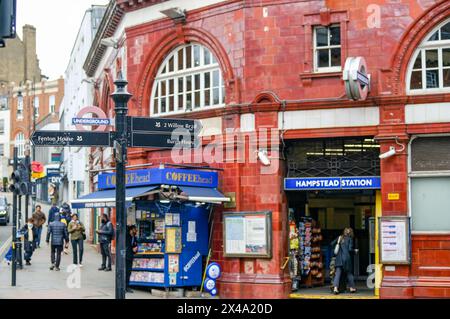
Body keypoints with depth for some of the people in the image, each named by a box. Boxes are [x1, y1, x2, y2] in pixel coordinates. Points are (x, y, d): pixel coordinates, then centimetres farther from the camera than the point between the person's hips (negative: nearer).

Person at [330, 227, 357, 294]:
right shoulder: (350, 239, 0)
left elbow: (332, 244, 9)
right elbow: (350, 249, -8)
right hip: (347, 258, -3)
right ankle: (352, 287, 22)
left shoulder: (339, 238, 13)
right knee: (349, 273, 13)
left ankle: (335, 287, -17)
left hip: (339, 258, 3)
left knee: (337, 273, -2)